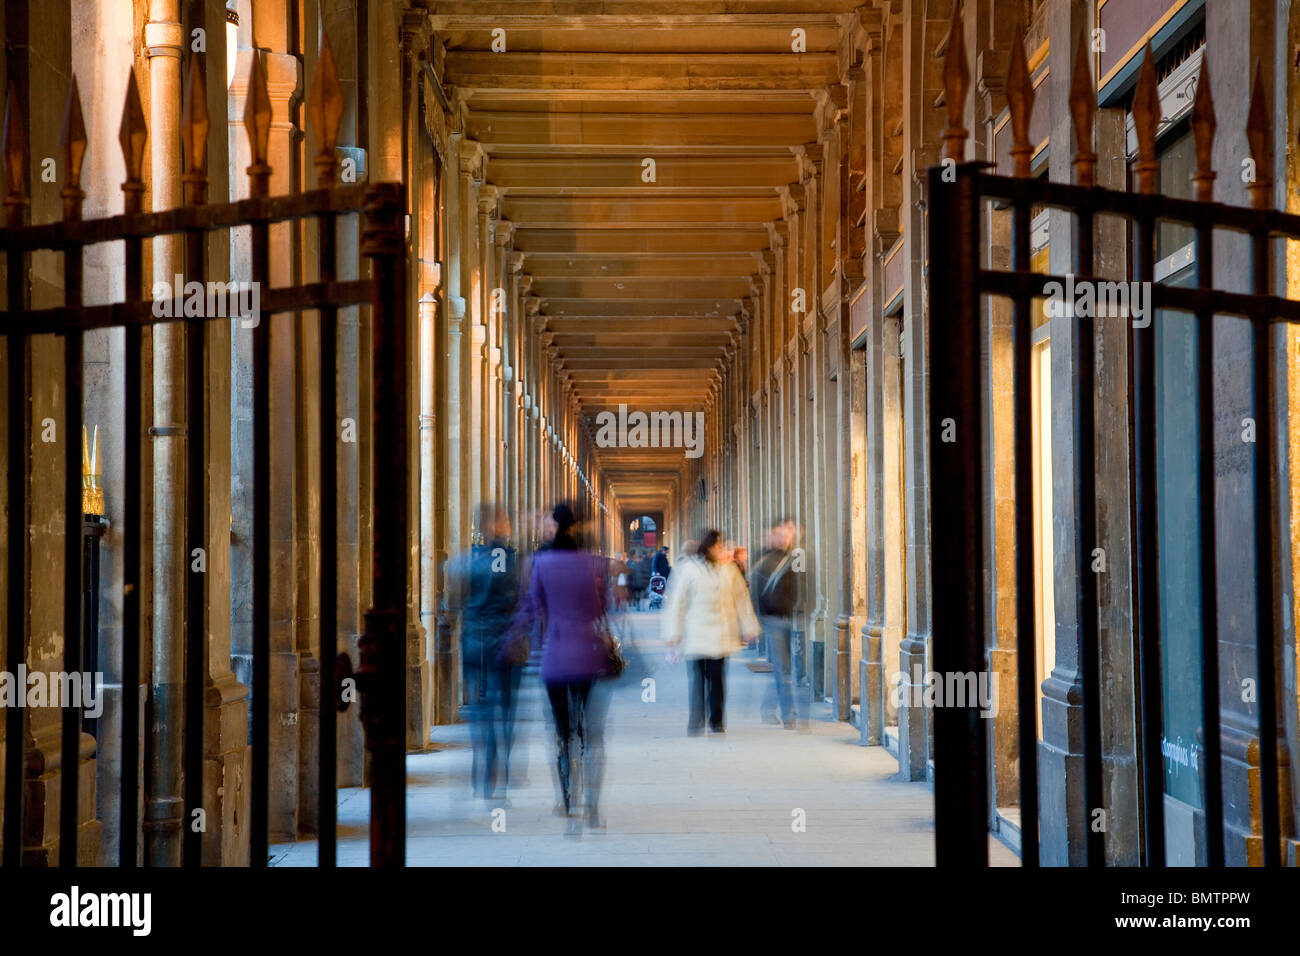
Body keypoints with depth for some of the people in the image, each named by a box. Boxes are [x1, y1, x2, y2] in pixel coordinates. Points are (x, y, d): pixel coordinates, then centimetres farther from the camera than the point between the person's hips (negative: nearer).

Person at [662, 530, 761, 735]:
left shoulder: (729, 569, 8)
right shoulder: (688, 569, -2)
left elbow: (741, 599, 14)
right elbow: (676, 602, 0)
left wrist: (748, 629, 14)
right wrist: (673, 633, -2)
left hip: (722, 634, 3)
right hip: (696, 635, -3)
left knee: (717, 678, 6)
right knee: (697, 678, -8)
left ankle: (716, 721, 20)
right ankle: (695, 723, -6)